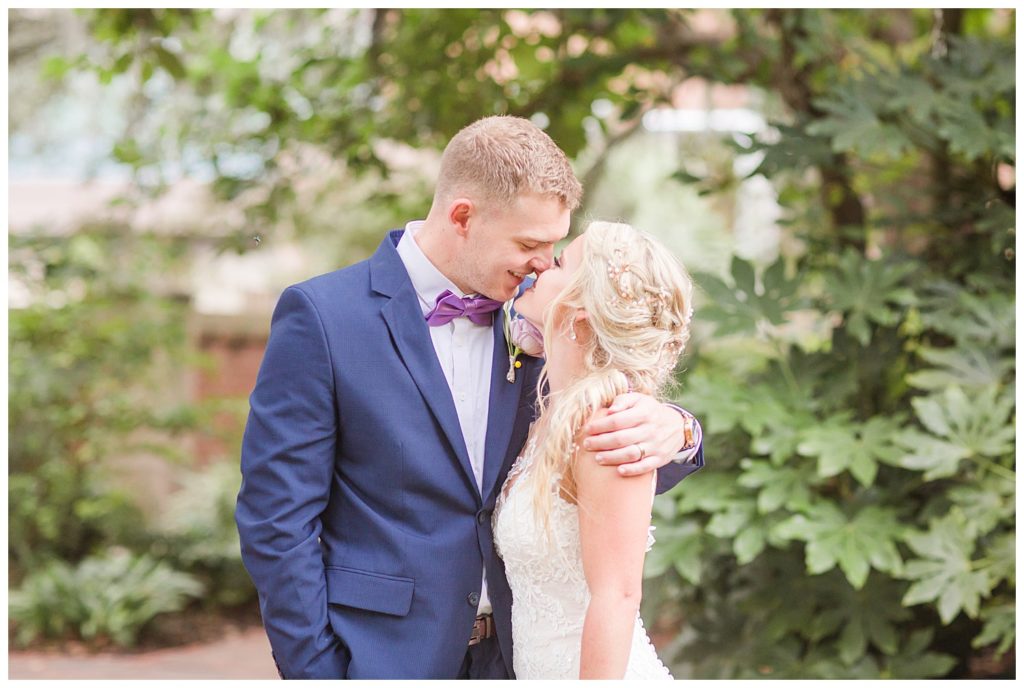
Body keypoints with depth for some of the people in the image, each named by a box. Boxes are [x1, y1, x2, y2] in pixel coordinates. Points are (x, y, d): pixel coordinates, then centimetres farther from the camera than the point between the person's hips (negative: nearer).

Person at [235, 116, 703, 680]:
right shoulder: (320, 315, -10)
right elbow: (276, 518, -10)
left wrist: (671, 432, -16)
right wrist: (317, 673, -13)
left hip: (513, 654, 5)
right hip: (386, 655, -4)